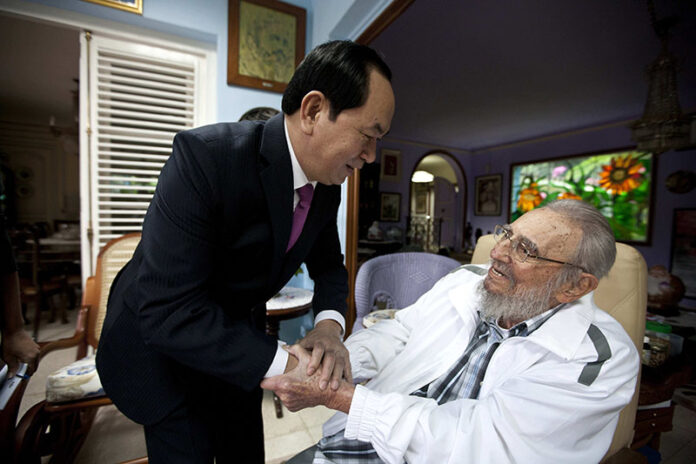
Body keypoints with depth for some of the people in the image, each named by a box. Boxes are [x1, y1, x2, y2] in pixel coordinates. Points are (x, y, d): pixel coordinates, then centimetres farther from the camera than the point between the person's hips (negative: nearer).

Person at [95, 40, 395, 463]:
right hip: (159, 336, -5)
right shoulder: (205, 155, -33)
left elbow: (328, 263, -1)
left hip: (239, 340, 6)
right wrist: (280, 363, -33)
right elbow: (167, 309, -35)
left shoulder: (328, 181, -11)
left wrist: (329, 324, -20)